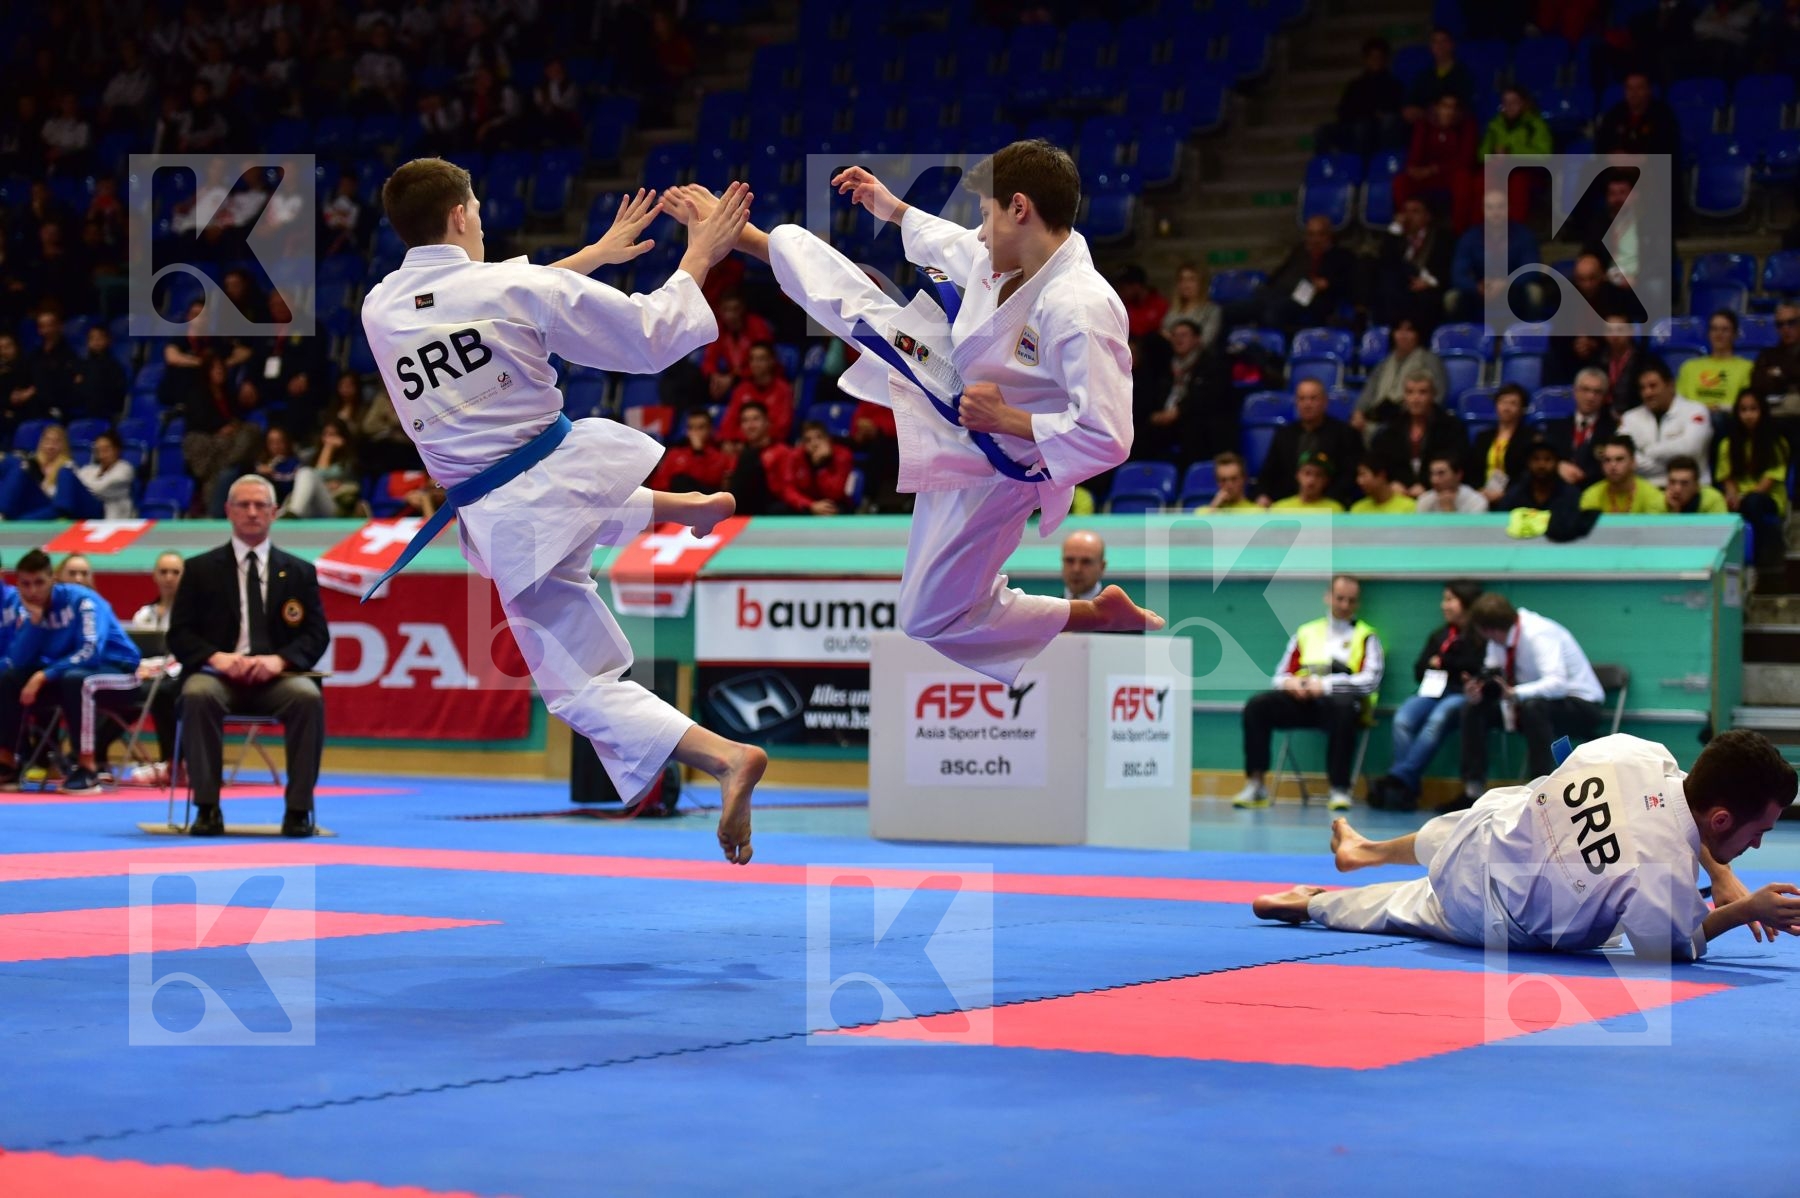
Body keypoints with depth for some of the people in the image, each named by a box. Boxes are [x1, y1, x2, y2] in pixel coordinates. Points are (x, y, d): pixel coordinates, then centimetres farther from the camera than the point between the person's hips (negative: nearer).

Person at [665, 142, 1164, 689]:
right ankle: (737, 233, 37)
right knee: (854, 302, 13)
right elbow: (958, 248, 13)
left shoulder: (1081, 313, -40)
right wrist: (896, 209, 21)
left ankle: (1100, 614, 18)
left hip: (989, 466, -7)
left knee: (932, 617, 7)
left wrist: (1007, 419, -31)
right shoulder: (1018, 253, -13)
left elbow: (1108, 438, -38)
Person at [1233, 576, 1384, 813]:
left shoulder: (1366, 637, 13)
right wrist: (1290, 682, -6)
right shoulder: (1306, 633, 24)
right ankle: (1256, 783, -19)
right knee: (1257, 705, -21)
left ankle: (1339, 789, -34)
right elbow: (1282, 675, 20)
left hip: (1341, 698, -4)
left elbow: (1371, 680, -4)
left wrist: (1326, 684, -16)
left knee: (1343, 707, -40)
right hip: (1303, 699, 4)